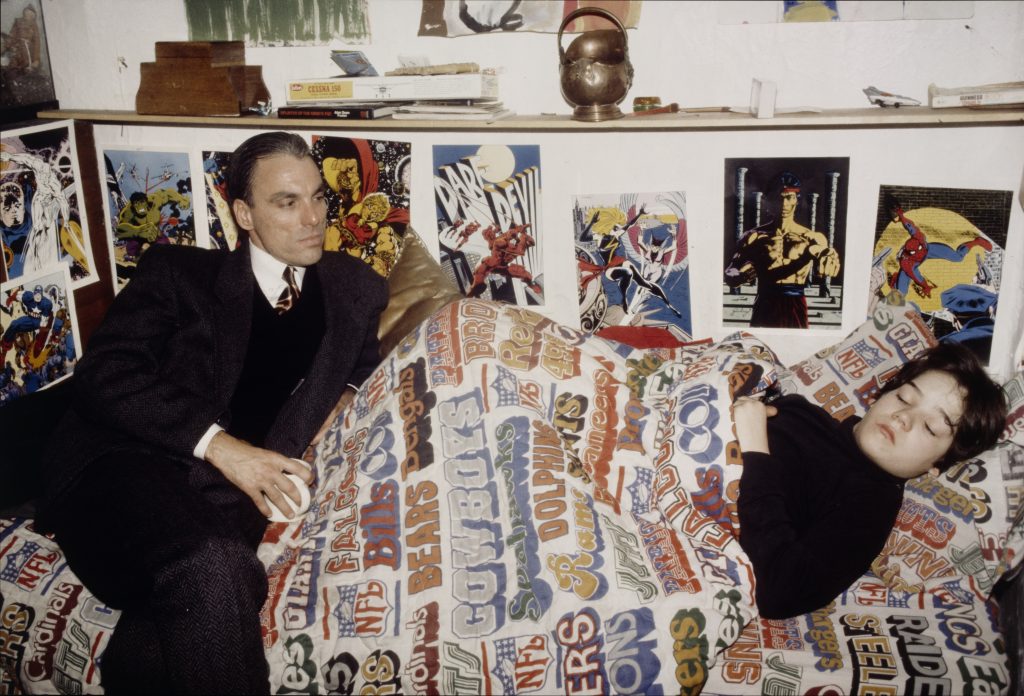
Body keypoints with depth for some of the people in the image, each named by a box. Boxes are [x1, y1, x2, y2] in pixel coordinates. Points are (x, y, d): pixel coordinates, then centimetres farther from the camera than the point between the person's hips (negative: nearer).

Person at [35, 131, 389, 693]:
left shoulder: (353, 290, 17)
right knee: (213, 570, -35)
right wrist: (218, 444, -16)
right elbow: (105, 375, -2)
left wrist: (350, 395, 9)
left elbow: (370, 366, 34)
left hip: (232, 496, 1)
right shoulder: (179, 272, 10)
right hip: (126, 467, -1)